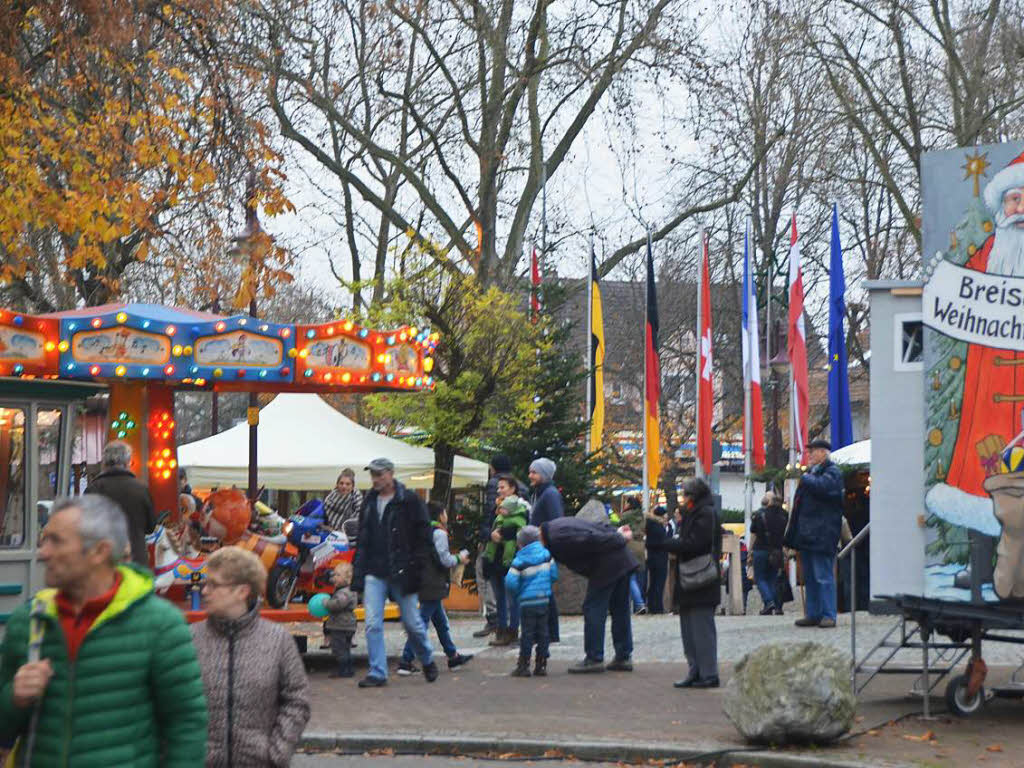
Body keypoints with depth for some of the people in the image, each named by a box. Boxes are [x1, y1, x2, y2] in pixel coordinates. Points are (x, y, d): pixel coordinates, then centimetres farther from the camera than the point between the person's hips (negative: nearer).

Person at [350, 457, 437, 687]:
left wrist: (415, 570, -12)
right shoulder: (369, 501, 11)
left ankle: (427, 660, 30)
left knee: (412, 623, 6)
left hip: (401, 573, -4)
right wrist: (358, 572, 11)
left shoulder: (409, 501, -5)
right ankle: (377, 673, 3)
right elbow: (362, 540, 17)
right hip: (374, 573, 4)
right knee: (373, 625, -4)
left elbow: (423, 538, -5)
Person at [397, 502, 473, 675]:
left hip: (425, 583, 10)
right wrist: (459, 559, 2)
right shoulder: (439, 533, -12)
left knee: (441, 621, 18)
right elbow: (444, 560, -16)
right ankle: (406, 661, -10)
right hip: (434, 585, -10)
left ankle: (453, 655, 28)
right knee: (422, 622, -8)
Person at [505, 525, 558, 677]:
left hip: (527, 602, -4)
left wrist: (516, 593, 9)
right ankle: (541, 665, 10)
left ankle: (524, 666, 2)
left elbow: (511, 583, -11)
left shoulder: (520, 561, -7)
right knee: (542, 632, 8)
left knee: (527, 633, 0)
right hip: (544, 600, 4)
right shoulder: (547, 554, 4)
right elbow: (554, 575, 7)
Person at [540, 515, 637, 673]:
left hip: (606, 565, -10)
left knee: (593, 609, -3)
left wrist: (620, 539, -13)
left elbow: (590, 539, -20)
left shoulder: (557, 538, -15)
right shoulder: (557, 525, 18)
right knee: (620, 609, 13)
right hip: (622, 560, 10)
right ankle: (624, 657, 19)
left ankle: (594, 659, 0)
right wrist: (617, 535, 14)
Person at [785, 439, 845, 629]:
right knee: (810, 577, 11)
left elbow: (821, 486, -27)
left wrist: (806, 478, -8)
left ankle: (828, 615, -6)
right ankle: (813, 615, 16)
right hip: (807, 534, 9)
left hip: (822, 534, -9)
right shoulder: (812, 472, 20)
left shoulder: (832, 472, -5)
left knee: (824, 576, -9)